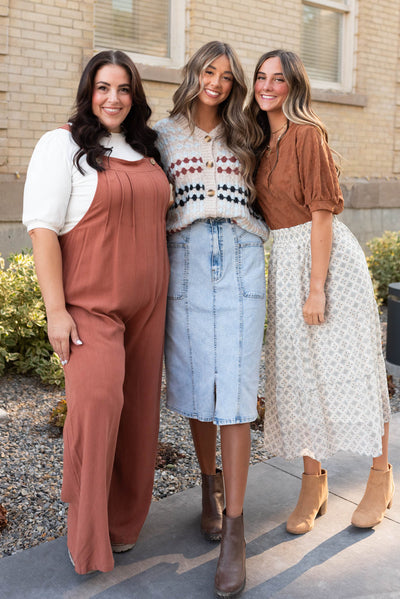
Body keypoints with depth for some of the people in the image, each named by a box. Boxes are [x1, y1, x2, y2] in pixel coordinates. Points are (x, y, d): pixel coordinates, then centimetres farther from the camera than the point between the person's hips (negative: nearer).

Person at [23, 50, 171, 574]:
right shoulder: (62, 146, -3)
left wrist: (163, 297, 19)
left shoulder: (145, 149, 16)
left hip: (146, 302, 6)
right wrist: (56, 310, -17)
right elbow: (43, 229, -10)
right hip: (90, 302, -6)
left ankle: (124, 520, 26)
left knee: (138, 406, 8)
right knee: (98, 398, -20)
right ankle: (86, 534, -2)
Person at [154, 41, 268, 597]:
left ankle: (234, 534, 0)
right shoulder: (164, 134, 11)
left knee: (234, 395, -6)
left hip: (239, 264, 0)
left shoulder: (243, 137, 15)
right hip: (186, 264, 0)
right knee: (197, 388, 6)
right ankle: (210, 485, 32)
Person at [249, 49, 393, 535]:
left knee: (350, 367, 2)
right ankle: (313, 484, 21)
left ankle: (381, 477, 22)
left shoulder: (306, 134, -11)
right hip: (285, 259, 7)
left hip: (328, 257, -7)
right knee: (298, 370, 8)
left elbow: (322, 212, -16)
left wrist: (316, 288, -18)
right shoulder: (263, 142, 12)